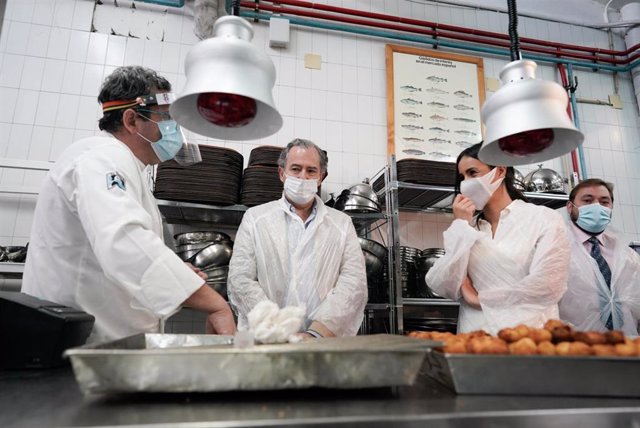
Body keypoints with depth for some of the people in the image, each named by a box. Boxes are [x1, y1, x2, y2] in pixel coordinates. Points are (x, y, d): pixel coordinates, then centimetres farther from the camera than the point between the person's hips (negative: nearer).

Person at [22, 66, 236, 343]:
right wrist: (215, 304, -39)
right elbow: (125, 243, -37)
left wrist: (175, 273, 7)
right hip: (83, 343, -10)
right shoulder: (103, 159, -18)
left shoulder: (119, 164, 16)